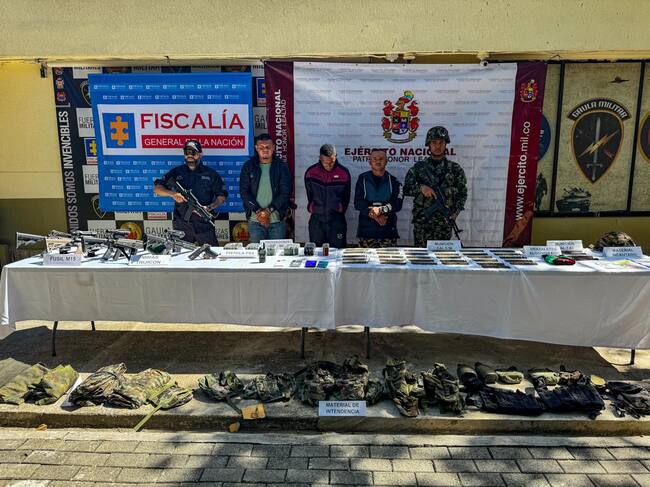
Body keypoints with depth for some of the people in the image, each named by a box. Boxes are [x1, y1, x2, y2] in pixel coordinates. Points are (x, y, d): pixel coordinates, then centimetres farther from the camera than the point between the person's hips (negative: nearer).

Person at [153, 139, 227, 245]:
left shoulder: (211, 174, 7)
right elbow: (157, 188, 6)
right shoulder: (176, 172, 9)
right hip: (181, 225, 1)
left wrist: (209, 208, -11)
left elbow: (222, 196, 8)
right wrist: (172, 194, -14)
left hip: (204, 225, -1)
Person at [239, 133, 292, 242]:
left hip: (277, 218, 0)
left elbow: (285, 192, -4)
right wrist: (258, 210, -13)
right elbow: (244, 191, -1)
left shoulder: (281, 166, 3)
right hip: (255, 219, 0)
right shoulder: (248, 166, 5)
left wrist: (269, 210, -14)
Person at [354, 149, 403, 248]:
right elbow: (358, 203, 0)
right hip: (366, 229, 0)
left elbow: (397, 204, -2)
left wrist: (381, 209, -17)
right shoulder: (363, 179, 8)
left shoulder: (393, 181, 10)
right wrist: (371, 213, -15)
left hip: (388, 230, 1)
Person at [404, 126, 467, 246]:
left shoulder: (455, 169, 6)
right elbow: (406, 189, 5)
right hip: (421, 222, 0)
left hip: (444, 222, 0)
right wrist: (421, 188, -13)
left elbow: (462, 194, 7)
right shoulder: (419, 167, 6)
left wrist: (454, 213, -7)